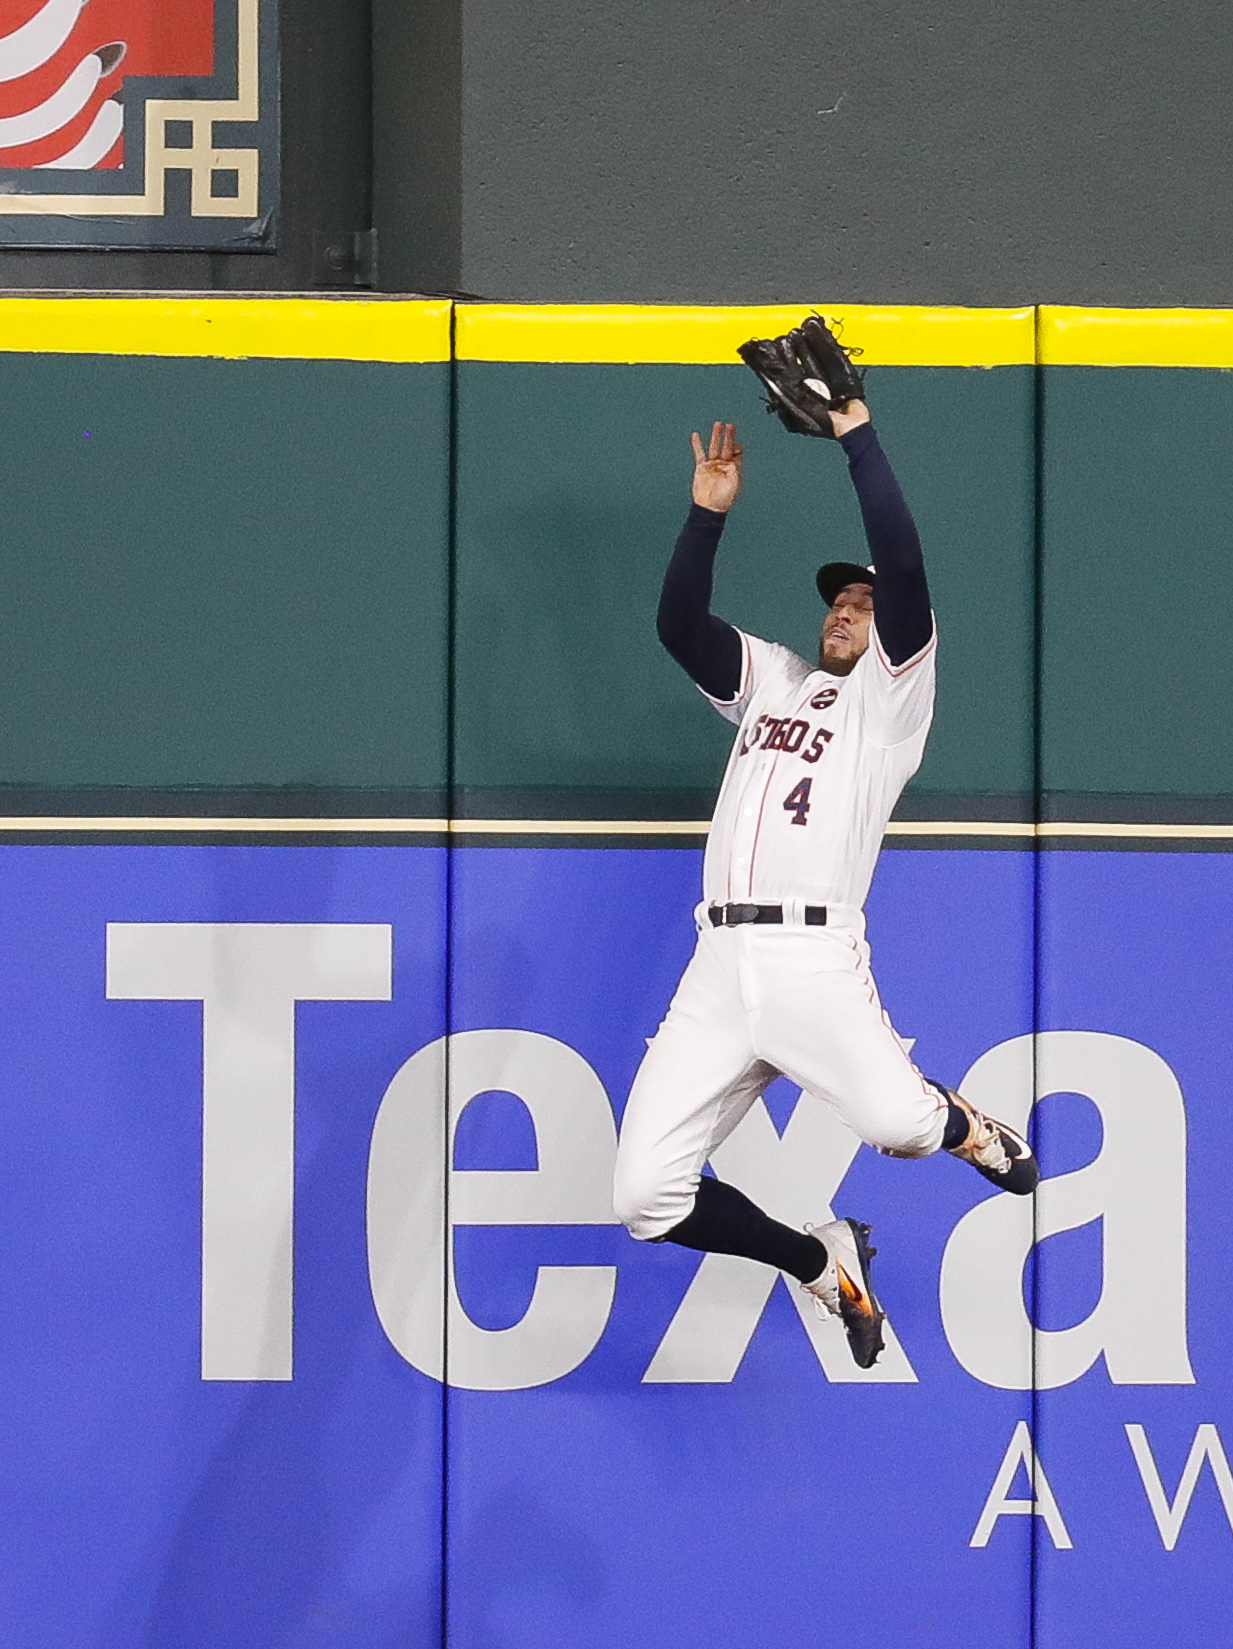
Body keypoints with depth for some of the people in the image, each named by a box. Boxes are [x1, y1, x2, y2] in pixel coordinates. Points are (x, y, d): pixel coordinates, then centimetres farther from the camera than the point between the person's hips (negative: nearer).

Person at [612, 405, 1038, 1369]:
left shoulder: (890, 692, 10)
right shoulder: (773, 682, 27)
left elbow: (904, 570, -5)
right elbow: (680, 622, 15)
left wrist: (858, 434, -3)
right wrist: (709, 512, 5)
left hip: (814, 957, -5)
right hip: (718, 967, 5)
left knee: (896, 1122, -31)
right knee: (647, 1197, -7)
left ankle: (964, 1127, 8)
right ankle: (823, 1264, 16)